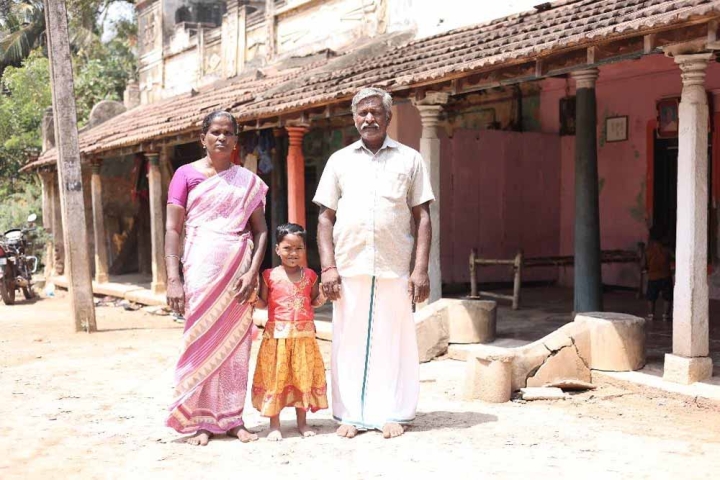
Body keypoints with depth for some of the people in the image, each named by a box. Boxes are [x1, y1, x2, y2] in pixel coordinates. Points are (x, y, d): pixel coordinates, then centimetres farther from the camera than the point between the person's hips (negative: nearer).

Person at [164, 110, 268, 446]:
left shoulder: (248, 180, 10)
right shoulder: (186, 175, 2)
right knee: (201, 342, -2)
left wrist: (253, 271, -6)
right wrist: (173, 279, -11)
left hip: (239, 270, 3)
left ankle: (233, 419, 12)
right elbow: (172, 229, -2)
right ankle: (199, 421, 6)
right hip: (202, 268, -2)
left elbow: (261, 230, 9)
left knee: (236, 344, 4)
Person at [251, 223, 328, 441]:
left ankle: (302, 422, 23)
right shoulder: (270, 276, -1)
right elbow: (263, 302, 3)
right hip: (277, 336, -2)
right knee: (274, 378, 1)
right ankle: (274, 425, 13)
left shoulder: (309, 276, 6)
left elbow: (315, 301, 14)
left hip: (304, 336, 3)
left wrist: (323, 296, -6)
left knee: (304, 377, 9)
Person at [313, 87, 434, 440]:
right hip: (349, 267, 1)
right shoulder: (340, 160, 12)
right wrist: (327, 267, -1)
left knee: (392, 340, 3)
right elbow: (326, 217, 10)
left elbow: (422, 217, 6)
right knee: (350, 340, 4)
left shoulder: (409, 159, 9)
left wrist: (421, 269, -4)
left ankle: (391, 414, 13)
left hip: (394, 268, -1)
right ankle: (351, 414, 13)